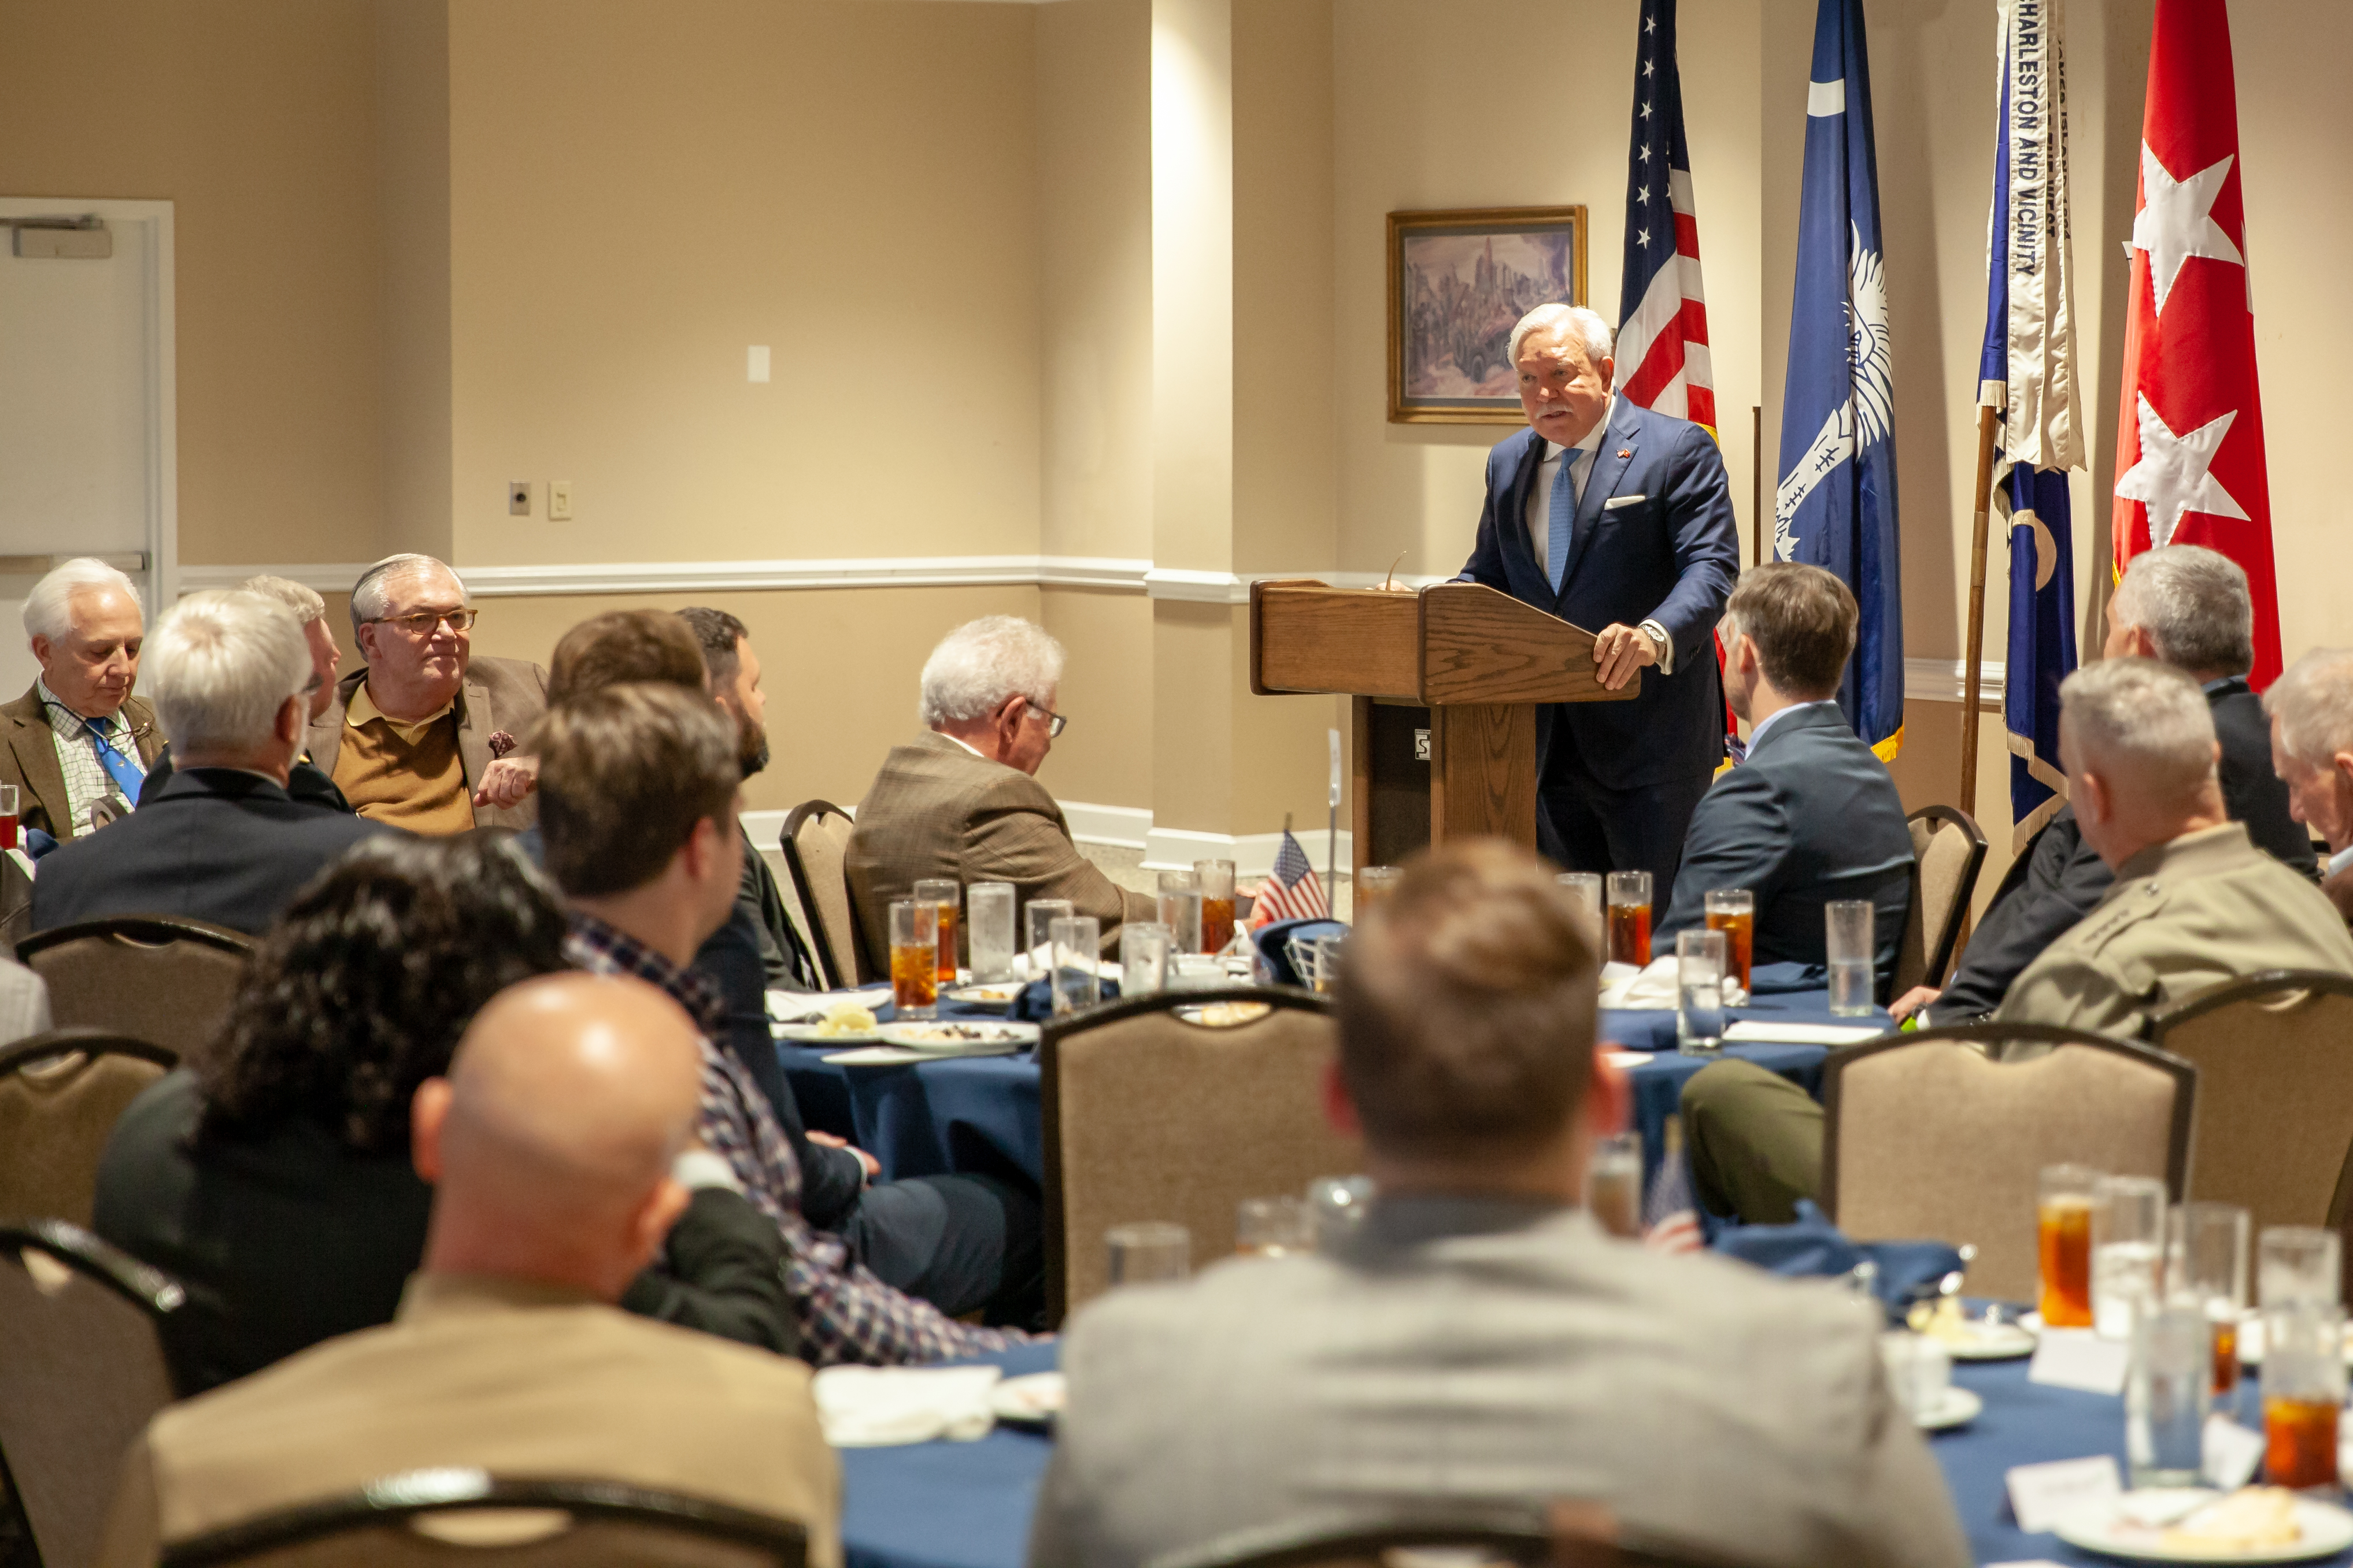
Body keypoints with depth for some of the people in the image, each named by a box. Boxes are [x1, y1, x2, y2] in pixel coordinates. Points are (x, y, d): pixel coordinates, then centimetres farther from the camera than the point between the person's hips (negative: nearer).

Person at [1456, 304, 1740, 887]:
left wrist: (1656, 635, -34)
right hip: (1550, 744, 6)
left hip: (1649, 742, -6)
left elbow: (1711, 567, -15)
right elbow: (1486, 576, 20)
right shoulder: (1508, 462, 15)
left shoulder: (1678, 449, -5)